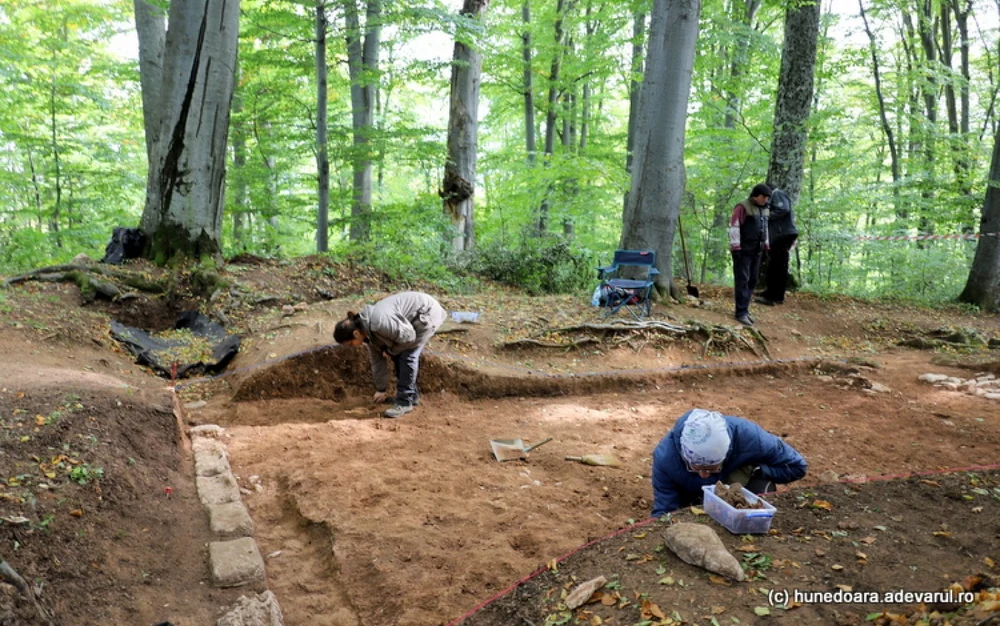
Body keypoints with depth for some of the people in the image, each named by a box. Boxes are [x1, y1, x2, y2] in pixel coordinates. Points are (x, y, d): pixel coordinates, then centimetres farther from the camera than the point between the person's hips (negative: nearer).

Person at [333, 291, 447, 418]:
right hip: (414, 317, 9)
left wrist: (390, 350, -9)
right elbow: (376, 359, 10)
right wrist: (381, 389, 15)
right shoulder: (368, 331, -1)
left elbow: (408, 336, -26)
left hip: (427, 312, -9)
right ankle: (412, 395, 21)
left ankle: (405, 402, -8)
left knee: (408, 355, -14)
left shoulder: (379, 323, -32)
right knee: (397, 355, 8)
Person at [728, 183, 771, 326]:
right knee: (742, 280, -8)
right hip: (743, 250, -8)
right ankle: (741, 313, -8)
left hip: (756, 250, 8)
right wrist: (735, 247, -19)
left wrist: (766, 245, 18)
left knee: (752, 281, 8)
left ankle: (745, 309, 15)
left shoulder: (763, 209, 14)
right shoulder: (743, 207, -10)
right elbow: (734, 227, -15)